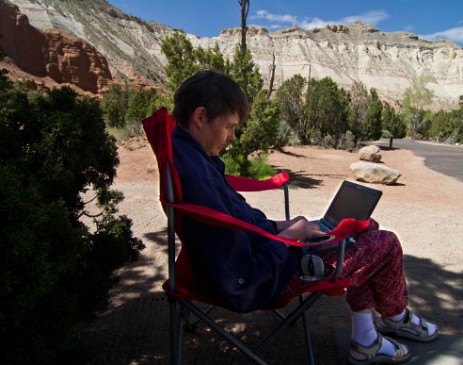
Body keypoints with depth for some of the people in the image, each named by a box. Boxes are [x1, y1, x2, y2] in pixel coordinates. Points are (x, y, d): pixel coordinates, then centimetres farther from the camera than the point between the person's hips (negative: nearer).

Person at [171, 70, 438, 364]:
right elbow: (240, 282, -30)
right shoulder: (196, 177, -35)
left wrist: (275, 226, -1)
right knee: (386, 244, 1)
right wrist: (287, 236, -18)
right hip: (271, 280, -10)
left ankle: (365, 340, 27)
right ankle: (396, 317, 34)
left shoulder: (185, 151, -2)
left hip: (259, 249, 10)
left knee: (366, 229, 18)